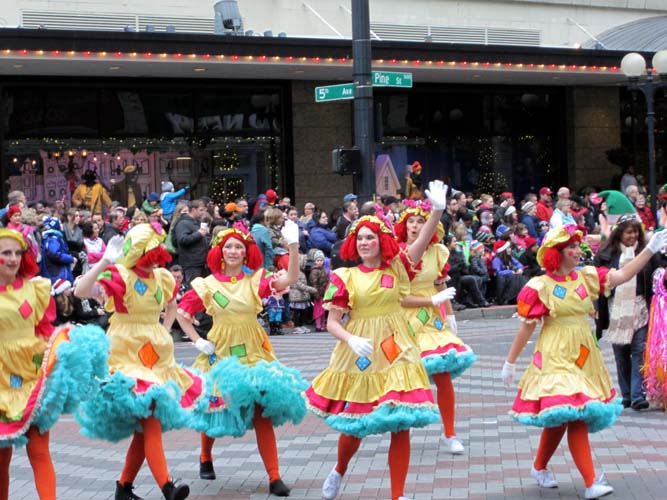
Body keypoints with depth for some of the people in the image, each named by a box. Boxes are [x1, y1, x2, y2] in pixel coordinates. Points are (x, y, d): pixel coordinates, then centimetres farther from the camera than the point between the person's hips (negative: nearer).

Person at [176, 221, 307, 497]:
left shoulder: (256, 279, -1)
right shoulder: (207, 285, 1)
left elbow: (290, 278, -16)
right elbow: (181, 313, 6)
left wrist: (293, 245, -28)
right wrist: (197, 341, -2)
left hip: (252, 353, 0)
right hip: (220, 353, 1)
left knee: (263, 412, -7)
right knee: (216, 408, 10)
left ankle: (274, 477, -5)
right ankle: (205, 459, 40)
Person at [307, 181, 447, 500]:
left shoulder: (397, 268, 1)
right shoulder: (345, 278, -2)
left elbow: (423, 241, -14)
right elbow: (332, 322, -3)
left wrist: (438, 210, -30)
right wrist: (352, 340, -22)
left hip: (395, 354, 1)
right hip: (359, 355, -1)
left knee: (401, 425, -3)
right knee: (355, 425, 11)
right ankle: (339, 471, 42)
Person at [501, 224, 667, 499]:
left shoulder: (587, 277, 6)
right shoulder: (540, 287, -8)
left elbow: (622, 275, -2)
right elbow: (526, 327, -4)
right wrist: (510, 363, -1)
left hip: (584, 357, 6)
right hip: (555, 358, -6)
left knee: (560, 418, 10)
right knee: (576, 417, -12)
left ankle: (540, 467, 31)